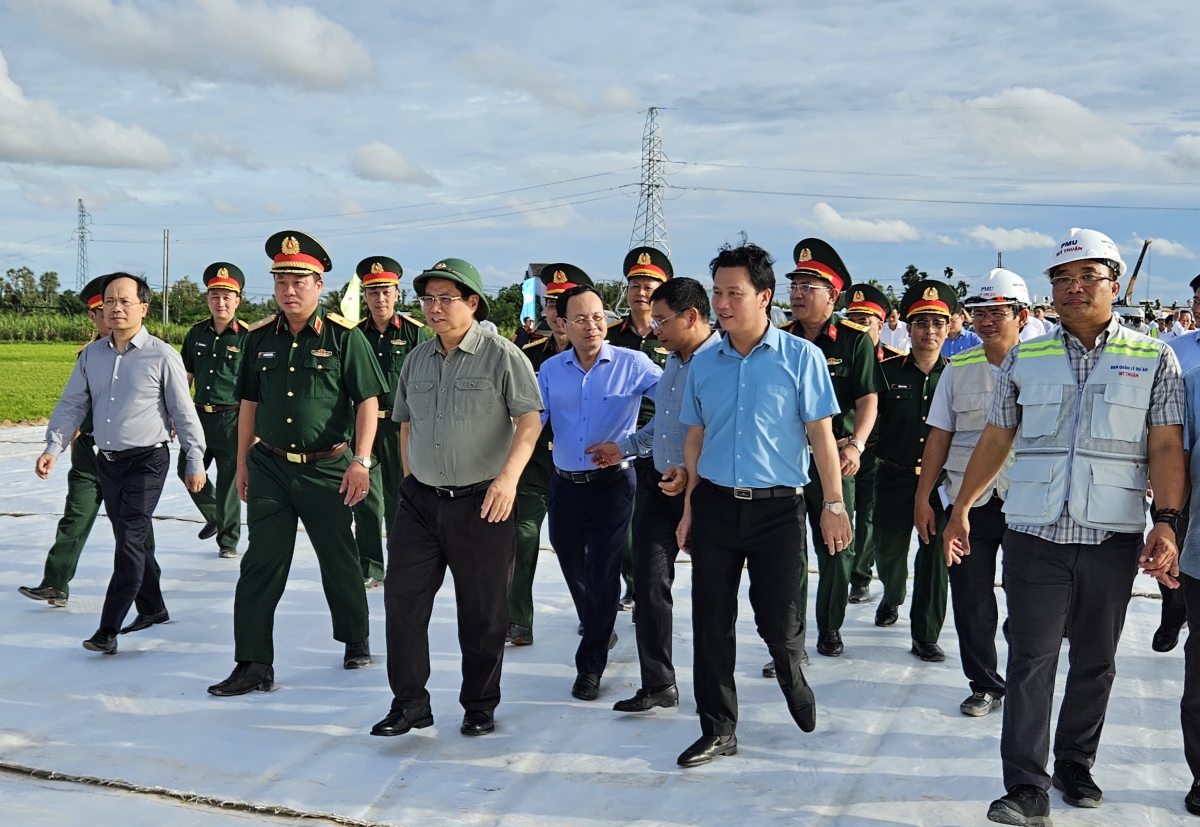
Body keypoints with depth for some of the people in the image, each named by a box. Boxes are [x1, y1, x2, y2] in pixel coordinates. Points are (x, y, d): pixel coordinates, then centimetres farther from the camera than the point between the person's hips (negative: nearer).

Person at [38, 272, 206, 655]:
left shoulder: (162, 356, -10)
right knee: (129, 539, 16)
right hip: (107, 461, 6)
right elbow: (71, 405, 8)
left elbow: (184, 413, -7)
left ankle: (108, 629, -5)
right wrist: (53, 447, -5)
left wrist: (195, 462, -6)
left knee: (130, 541, -10)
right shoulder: (91, 355, 4)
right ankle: (152, 609, 32)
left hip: (147, 461, -6)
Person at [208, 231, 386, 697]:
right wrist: (243, 462, 14)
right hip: (269, 467, 3)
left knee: (339, 562, 12)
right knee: (260, 566, 0)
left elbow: (367, 401, -8)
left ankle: (355, 640, 34)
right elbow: (249, 403, 14)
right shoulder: (260, 339, 6)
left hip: (327, 469, -3)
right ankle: (253, 666, 5)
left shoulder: (344, 337, -7)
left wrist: (361, 460, -15)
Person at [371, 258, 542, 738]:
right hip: (420, 499, 5)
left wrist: (509, 475, -27)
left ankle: (480, 706, 20)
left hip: (481, 504, -5)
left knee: (482, 611, 5)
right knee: (402, 598, 2)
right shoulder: (417, 360, 11)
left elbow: (530, 419, -14)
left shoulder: (502, 356, -7)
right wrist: (410, 478, 15)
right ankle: (409, 703, 13)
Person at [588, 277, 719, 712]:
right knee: (649, 584, 6)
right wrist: (623, 447, 20)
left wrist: (694, 472, -29)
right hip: (658, 485, 9)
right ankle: (658, 685, 15)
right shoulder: (673, 362, 14)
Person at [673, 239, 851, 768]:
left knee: (777, 617, 3)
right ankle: (718, 730, 16)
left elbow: (820, 434, -4)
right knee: (711, 620, 4)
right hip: (715, 504, 3)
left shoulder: (801, 358, -4)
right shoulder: (704, 364, 7)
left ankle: (792, 679, 37)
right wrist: (690, 509, 10)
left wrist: (834, 504, -9)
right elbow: (694, 439, 13)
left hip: (778, 506, -3)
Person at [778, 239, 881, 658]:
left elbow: (868, 398, -8)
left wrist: (856, 444, -23)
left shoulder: (855, 340, -2)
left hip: (832, 460, -2)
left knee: (837, 548, 8)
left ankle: (830, 629, 26)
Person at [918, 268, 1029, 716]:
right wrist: (922, 497, 6)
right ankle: (985, 685, 21)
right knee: (971, 598, 6)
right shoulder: (959, 368, 6)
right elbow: (939, 435, 8)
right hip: (968, 499, 3)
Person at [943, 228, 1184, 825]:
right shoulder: (1023, 358, 6)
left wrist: (1166, 522, -12)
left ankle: (1076, 766, 28)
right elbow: (995, 440, 12)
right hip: (1034, 534, 0)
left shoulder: (1153, 359, 3)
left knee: (1095, 661, 12)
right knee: (1031, 660, -3)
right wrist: (961, 508, 11)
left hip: (1114, 536, 0)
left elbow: (1166, 447, -2)